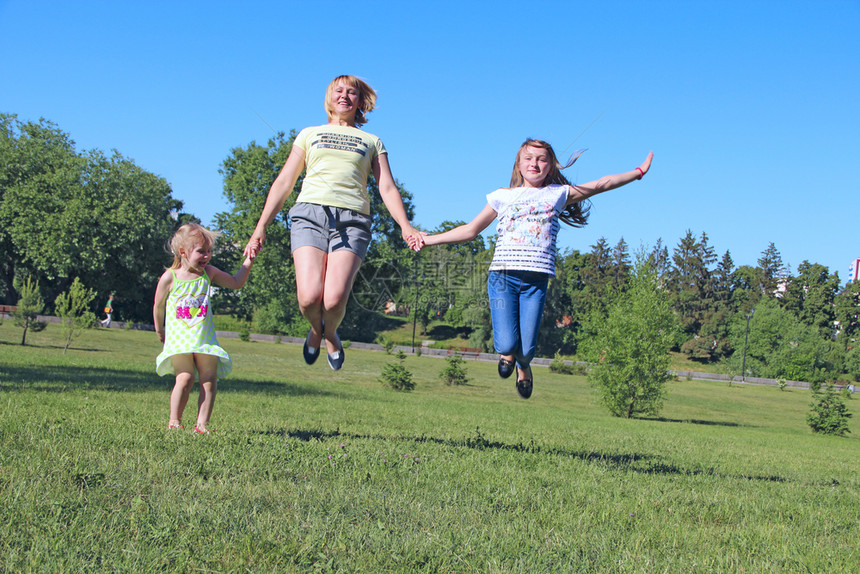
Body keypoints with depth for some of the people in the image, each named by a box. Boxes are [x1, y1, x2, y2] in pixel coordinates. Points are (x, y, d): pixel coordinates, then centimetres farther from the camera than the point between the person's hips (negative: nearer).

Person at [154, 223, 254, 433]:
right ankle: (174, 421, -2)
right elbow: (159, 306, 9)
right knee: (185, 378, -17)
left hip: (205, 338, 4)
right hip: (179, 338, -4)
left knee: (209, 380, -5)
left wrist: (248, 262, 5)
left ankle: (202, 424, 0)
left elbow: (236, 283, 15)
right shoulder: (170, 278, -4)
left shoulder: (208, 273, 7)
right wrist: (159, 331, 19)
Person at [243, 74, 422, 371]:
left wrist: (405, 226, -5)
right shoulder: (309, 134, 25)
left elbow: (387, 188, 14)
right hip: (311, 213, 0)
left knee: (334, 299, -22)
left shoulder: (372, 142, 25)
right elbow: (283, 182, 21)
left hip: (352, 219, 0)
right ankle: (315, 330, 14)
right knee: (309, 297, -22)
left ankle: (331, 334, 13)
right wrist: (260, 228, 11)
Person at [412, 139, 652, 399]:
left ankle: (523, 367, 31)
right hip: (502, 276, 0)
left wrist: (638, 172, 14)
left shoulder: (558, 194, 15)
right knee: (507, 344, -14)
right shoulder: (503, 196, 15)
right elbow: (471, 229, 19)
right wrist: (429, 239, 16)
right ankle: (507, 352, 26)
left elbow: (600, 184, 16)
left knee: (527, 349, -8)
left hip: (536, 280, 0)